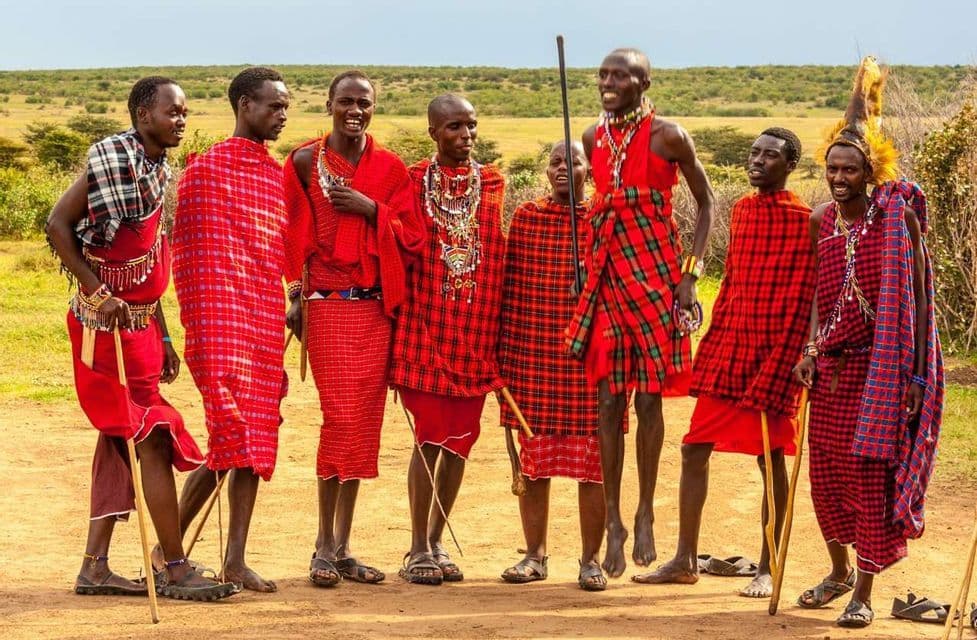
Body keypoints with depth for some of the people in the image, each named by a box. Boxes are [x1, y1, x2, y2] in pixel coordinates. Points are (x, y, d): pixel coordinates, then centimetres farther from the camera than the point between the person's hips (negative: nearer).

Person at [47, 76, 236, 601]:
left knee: (121, 441, 9)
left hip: (139, 325, 9)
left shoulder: (156, 170, 14)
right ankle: (175, 569, -5)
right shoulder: (111, 160, -12)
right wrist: (97, 292, -22)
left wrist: (162, 339, 18)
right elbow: (58, 225, -16)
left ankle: (95, 566, 13)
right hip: (109, 323, -9)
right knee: (152, 438, -8)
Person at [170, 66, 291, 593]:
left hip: (266, 327, 6)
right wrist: (199, 332, -10)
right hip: (222, 324, -6)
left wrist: (286, 318, 15)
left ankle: (236, 559, 8)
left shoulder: (278, 174, 17)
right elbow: (187, 254, -4)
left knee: (257, 442, 4)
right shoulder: (206, 169, -1)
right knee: (234, 435, -13)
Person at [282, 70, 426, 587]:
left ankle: (342, 546, 11)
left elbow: (412, 235, 5)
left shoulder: (390, 167, 9)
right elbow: (292, 234, 2)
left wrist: (371, 209, -9)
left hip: (376, 305, 3)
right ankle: (325, 546, -2)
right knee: (341, 416, -11)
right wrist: (292, 297, -4)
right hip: (327, 303, -3)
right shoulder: (305, 161, 2)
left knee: (364, 421, 3)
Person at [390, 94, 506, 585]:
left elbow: (504, 252, 8)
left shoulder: (492, 184, 8)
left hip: (476, 329, 3)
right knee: (431, 436, -4)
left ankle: (436, 542, 19)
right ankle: (419, 549, 6)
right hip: (426, 326, -3)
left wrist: (500, 327, 3)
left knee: (460, 438, 7)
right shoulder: (411, 182, 1)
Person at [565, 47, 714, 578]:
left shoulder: (667, 136, -6)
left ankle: (645, 515, 13)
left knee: (649, 397, 0)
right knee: (609, 399, 2)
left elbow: (705, 203, 0)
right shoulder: (594, 138, 8)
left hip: (656, 273, -4)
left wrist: (691, 273, -8)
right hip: (607, 272, 4)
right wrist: (584, 267, 12)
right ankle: (613, 520, 9)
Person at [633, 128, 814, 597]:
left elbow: (801, 301, -10)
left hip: (771, 354, -7)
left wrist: (780, 367, -15)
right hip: (727, 351, 7)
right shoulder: (741, 211, 13)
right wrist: (709, 346, 13)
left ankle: (767, 569, 9)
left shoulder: (801, 220, -7)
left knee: (770, 459, 1)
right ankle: (685, 560, 15)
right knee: (694, 449, 6)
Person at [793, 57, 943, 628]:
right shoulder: (822, 222, 7)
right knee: (826, 469, 11)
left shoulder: (897, 218, -8)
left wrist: (913, 371, -12)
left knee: (870, 471, -3)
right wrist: (811, 349, 4)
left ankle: (865, 591, 5)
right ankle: (840, 569, 32)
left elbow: (917, 298, -8)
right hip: (831, 366, 5)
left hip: (880, 365, -5)